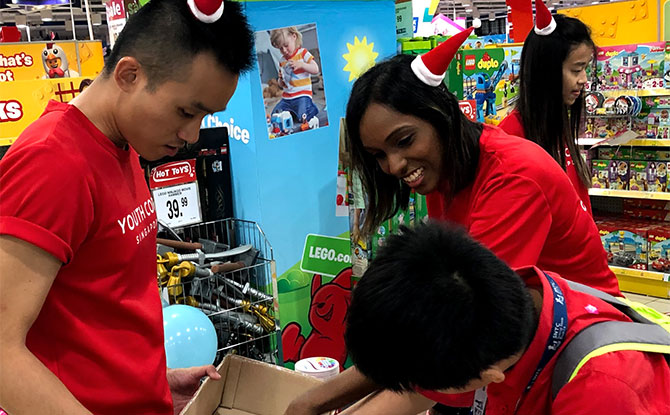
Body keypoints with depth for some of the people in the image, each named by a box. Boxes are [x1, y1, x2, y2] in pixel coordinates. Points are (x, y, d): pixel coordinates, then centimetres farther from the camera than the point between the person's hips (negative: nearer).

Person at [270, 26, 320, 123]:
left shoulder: (303, 53, 1)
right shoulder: (282, 61, 16)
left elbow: (316, 70, -8)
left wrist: (301, 64, -21)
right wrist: (281, 79, -1)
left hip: (302, 95, -6)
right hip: (286, 98, 6)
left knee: (304, 118, -26)